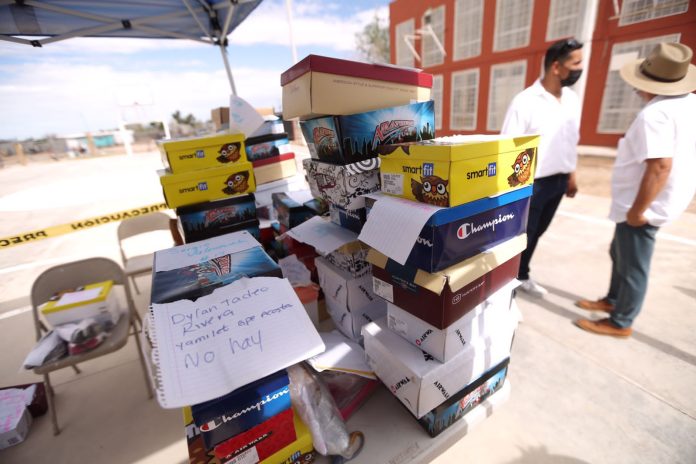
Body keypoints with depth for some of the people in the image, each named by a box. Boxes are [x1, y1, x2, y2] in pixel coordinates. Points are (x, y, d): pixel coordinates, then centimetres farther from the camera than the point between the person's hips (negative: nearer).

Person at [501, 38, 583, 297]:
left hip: (559, 181, 7)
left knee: (536, 232, 17)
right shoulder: (525, 101, -15)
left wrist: (571, 175, 17)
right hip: (531, 183, -7)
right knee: (521, 234, 4)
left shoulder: (573, 100, 7)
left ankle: (521, 276, 35)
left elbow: (572, 141, 16)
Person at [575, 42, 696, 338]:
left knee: (632, 266, 5)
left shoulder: (655, 114, -23)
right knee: (620, 253, 24)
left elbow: (660, 166, -30)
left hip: (645, 206, -9)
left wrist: (638, 210, -23)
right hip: (665, 200, 9)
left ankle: (620, 323, 22)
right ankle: (612, 300, 41)